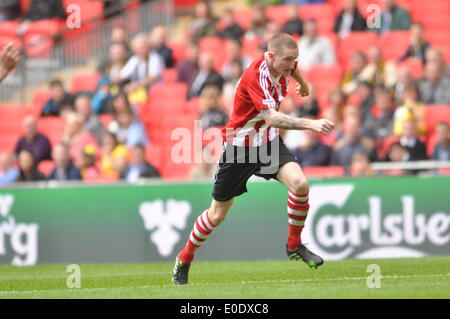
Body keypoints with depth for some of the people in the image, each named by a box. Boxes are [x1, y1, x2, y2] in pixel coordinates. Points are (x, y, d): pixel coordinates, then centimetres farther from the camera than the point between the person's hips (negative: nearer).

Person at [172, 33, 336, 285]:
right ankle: (184, 260, 31)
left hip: (269, 142, 5)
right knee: (217, 215, 8)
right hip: (239, 146, -5)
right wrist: (310, 124, -53)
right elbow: (272, 117, -44)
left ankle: (295, 245, -2)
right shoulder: (255, 77, -32)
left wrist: (303, 84, 37)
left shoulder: (284, 63, -9)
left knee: (300, 183, -22)